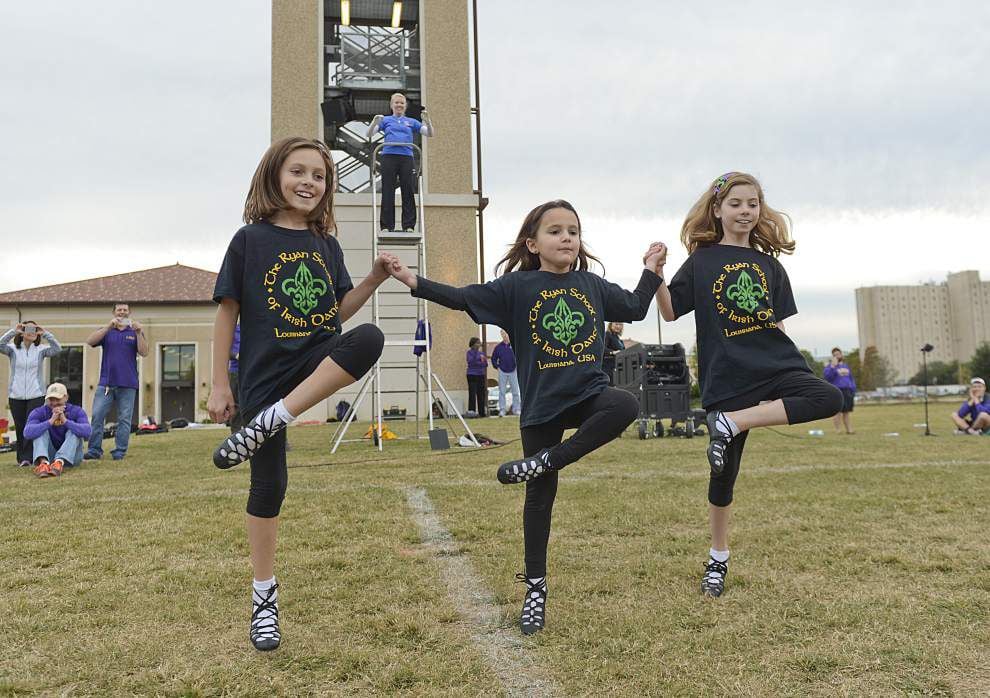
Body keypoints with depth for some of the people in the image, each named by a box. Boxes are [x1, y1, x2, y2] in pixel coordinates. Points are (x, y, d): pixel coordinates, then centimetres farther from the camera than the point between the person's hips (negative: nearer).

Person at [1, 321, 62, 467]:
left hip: (36, 396, -1)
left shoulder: (40, 350, 3)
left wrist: (45, 333, -19)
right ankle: (21, 457, 18)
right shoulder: (13, 349, 4)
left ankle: (27, 457, -7)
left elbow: (57, 349, -13)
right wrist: (13, 331, -21)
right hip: (16, 396, 1)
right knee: (20, 427, 8)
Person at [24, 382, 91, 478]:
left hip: (71, 456, -1)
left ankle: (59, 463, -44)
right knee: (41, 430, -17)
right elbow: (27, 433, -25)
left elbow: (87, 432, -26)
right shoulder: (39, 412, -5)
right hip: (48, 456, 1)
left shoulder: (76, 411, -7)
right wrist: (50, 421, -34)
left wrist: (65, 421, -34)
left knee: (73, 430, -22)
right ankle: (43, 462, -44)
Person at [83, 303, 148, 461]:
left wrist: (139, 333, -15)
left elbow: (144, 352, -2)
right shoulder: (106, 331, 13)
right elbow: (90, 341, -6)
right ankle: (94, 450, -2)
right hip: (106, 382, 1)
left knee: (124, 419, 0)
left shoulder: (135, 332, 11)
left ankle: (119, 452, 4)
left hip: (127, 384, -1)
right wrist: (109, 326, -15)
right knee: (97, 416, -6)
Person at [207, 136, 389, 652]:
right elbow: (227, 313, -2)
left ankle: (267, 423, -24)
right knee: (269, 484, 2)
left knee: (369, 338, -31)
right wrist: (220, 385, -4)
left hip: (318, 361, 3)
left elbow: (338, 311, 11)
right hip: (265, 374, -3)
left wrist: (374, 278, -6)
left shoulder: (326, 244, 9)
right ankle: (264, 596, 22)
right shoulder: (251, 239, -2)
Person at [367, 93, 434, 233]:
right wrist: (374, 122, -14)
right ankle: (386, 226, 1)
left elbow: (430, 134, 10)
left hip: (407, 158, 1)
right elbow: (369, 134, 5)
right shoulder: (386, 120, 15)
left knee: (408, 193, -1)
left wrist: (427, 121, -9)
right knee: (387, 193, -1)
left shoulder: (411, 122, 17)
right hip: (389, 157, -1)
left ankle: (409, 226, 1)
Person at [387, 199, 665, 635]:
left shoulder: (592, 285, 7)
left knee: (626, 406, -32)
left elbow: (635, 309, 22)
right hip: (541, 404, -2)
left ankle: (544, 462, -16)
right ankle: (535, 588, 22)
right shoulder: (517, 286, -4)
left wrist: (651, 269, 17)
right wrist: (414, 282, -19)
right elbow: (464, 298, -10)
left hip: (588, 392, 3)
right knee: (540, 497, 5)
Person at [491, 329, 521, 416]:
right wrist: (497, 367, 6)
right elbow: (493, 358, 13)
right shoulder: (498, 347, 2)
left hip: (513, 371, -1)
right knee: (502, 392, 2)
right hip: (502, 372, 1)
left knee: (515, 392, 4)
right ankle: (502, 410, 5)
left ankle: (516, 409, 11)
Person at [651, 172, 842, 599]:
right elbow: (671, 312, -4)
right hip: (726, 378, -3)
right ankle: (718, 559, 23)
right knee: (724, 475, 4)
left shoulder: (769, 264, 10)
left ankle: (730, 423, -18)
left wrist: (792, 365, 9)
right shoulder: (702, 260, 1)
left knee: (829, 399, -27)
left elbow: (778, 322, 14)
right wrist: (656, 275, -19)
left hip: (774, 366, 3)